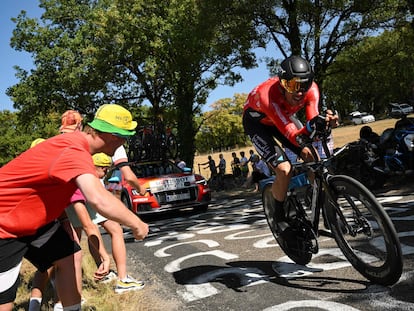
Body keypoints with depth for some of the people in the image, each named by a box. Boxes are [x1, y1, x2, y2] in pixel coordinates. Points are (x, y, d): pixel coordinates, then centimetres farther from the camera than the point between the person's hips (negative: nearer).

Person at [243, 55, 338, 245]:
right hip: (257, 122, -5)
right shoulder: (268, 95, -42)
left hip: (283, 117, 5)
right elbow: (292, 135, -45)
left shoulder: (311, 89, -27)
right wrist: (306, 137, -65)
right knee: (284, 169, -22)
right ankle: (280, 217, 2)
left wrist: (324, 121, -54)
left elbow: (311, 125, -33)